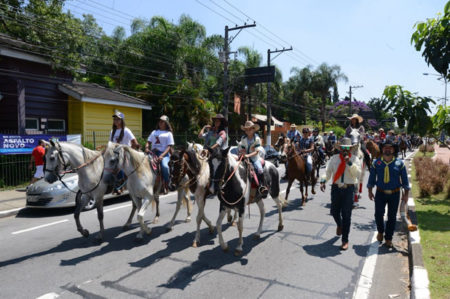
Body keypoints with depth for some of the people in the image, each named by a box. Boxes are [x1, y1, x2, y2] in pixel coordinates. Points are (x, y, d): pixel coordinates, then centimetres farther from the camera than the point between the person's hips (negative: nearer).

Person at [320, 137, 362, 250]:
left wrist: (350, 163, -21)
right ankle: (339, 225, 49)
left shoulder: (355, 159, -1)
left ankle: (345, 240, 14)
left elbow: (358, 174, -12)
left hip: (349, 189, -2)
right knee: (334, 211, 12)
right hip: (336, 188, 2)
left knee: (346, 215, 1)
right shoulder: (334, 158, 4)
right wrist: (323, 180, -16)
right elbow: (328, 171, 1)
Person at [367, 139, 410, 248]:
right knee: (378, 214, -7)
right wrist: (370, 191, 6)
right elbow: (372, 178, 6)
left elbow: (405, 179, 3)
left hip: (394, 194, 0)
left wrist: (406, 194, 1)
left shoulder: (399, 163, -2)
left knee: (392, 217, 7)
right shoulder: (376, 163, 0)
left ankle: (388, 238, 23)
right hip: (380, 193, 0)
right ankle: (380, 231, 23)